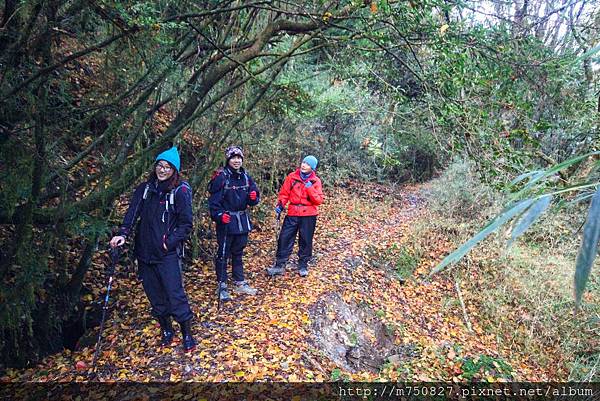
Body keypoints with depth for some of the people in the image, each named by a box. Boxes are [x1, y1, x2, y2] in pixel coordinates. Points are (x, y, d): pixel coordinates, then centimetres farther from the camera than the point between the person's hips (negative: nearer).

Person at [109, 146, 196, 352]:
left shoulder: (180, 191, -7)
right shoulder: (145, 188, 7)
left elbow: (186, 224, -7)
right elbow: (132, 213, -2)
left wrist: (170, 242, -15)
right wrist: (123, 234, -17)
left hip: (168, 253, -5)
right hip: (145, 251, 5)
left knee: (175, 293, -6)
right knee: (154, 294, 12)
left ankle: (187, 333, 10)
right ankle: (166, 330, 30)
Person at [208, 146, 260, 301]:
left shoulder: (246, 177, 6)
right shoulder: (221, 177, -10)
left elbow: (253, 200, 10)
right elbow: (214, 200, -12)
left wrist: (253, 197, -12)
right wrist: (219, 215, -25)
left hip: (242, 221, 6)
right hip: (226, 221, -5)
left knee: (238, 253, 17)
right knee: (223, 254, 3)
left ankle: (239, 283, 28)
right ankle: (222, 286, 15)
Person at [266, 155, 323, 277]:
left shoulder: (316, 181, -1)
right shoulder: (292, 177, 2)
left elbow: (319, 200, -8)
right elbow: (284, 193, 6)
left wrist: (310, 188, -17)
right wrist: (280, 205, -8)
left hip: (308, 216, -1)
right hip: (292, 214, 1)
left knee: (305, 241, 7)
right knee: (284, 238, 0)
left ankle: (303, 266, 24)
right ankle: (280, 265, 11)